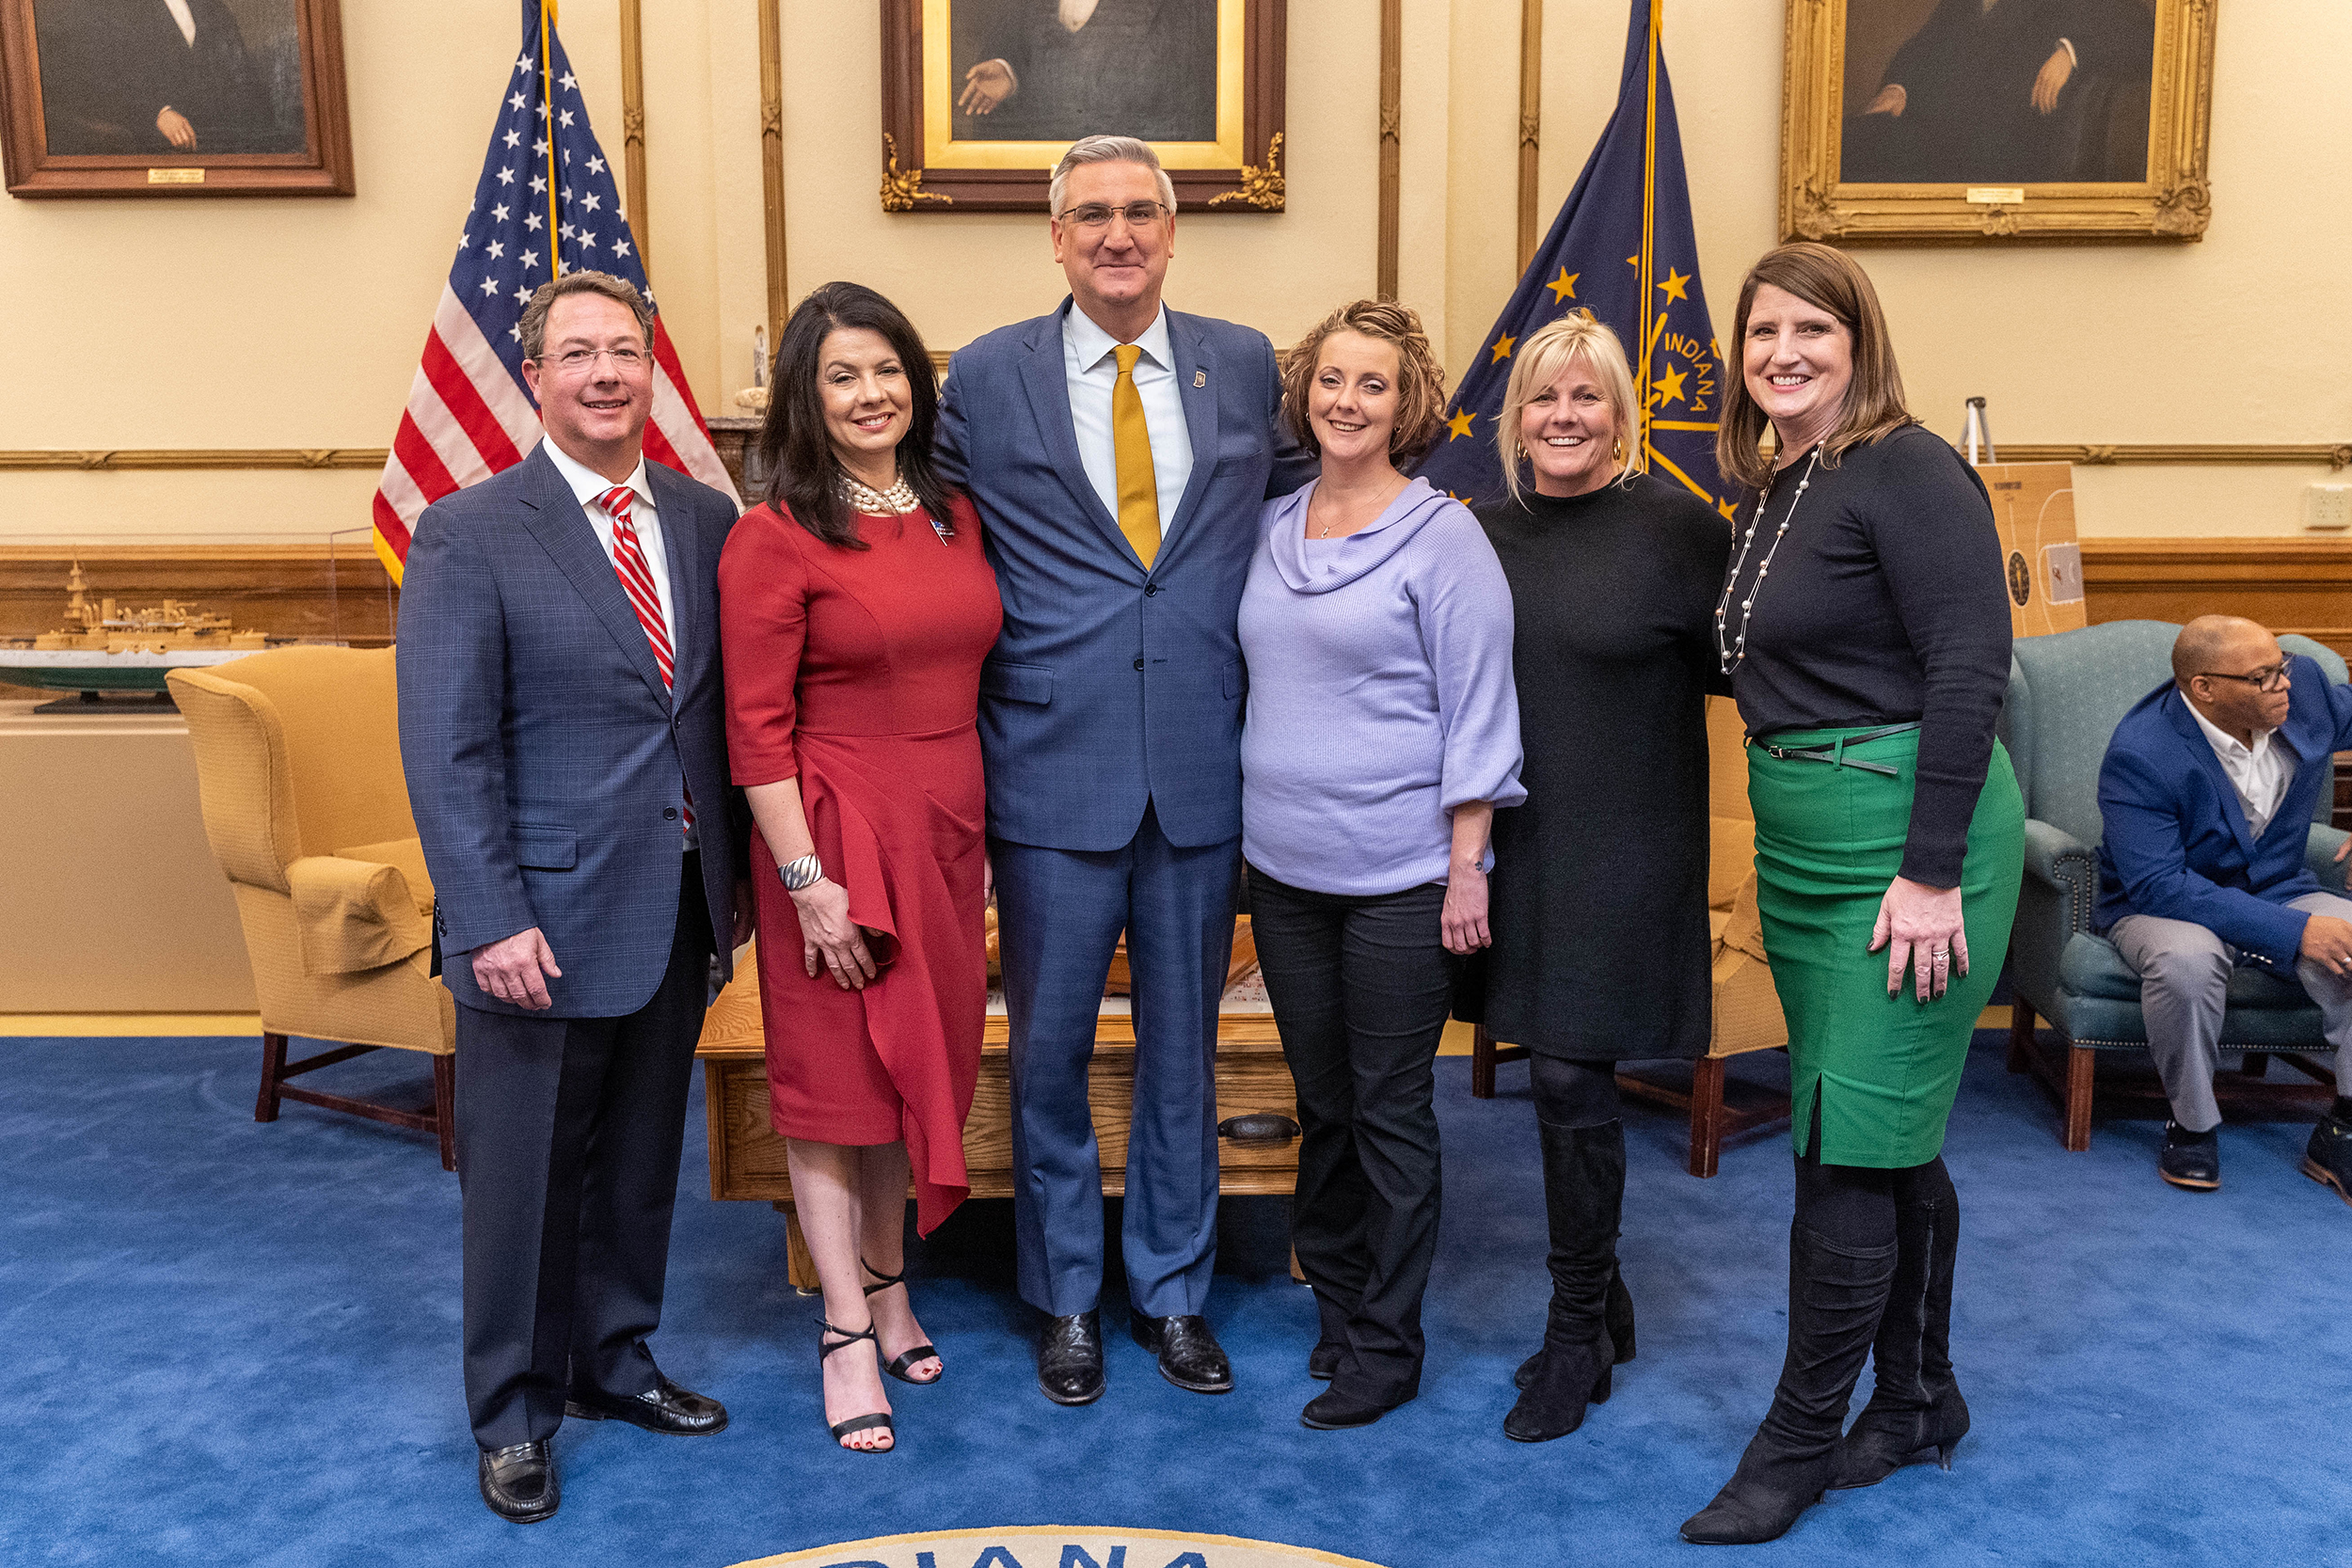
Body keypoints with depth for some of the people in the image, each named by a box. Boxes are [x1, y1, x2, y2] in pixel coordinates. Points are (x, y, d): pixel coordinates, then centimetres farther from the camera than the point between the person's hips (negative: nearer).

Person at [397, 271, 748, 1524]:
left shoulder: (705, 517, 6)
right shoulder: (470, 533, -9)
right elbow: (446, 751, -12)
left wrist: (736, 865, 7)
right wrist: (493, 921, -18)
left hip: (679, 914, 5)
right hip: (543, 923, -5)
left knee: (641, 1162, 19)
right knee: (523, 1179, 9)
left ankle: (613, 1362, 39)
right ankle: (515, 1416, 28)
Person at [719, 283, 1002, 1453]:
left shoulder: (955, 518, 7)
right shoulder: (775, 537, -10)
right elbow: (756, 729, -12)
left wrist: (980, 840, 12)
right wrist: (806, 879, -15)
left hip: (945, 832, 6)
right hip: (837, 834, -6)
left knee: (916, 1065, 16)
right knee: (833, 1081, 6)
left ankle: (888, 1286, 35)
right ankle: (848, 1336, 19)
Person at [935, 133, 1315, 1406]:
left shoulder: (1246, 367, 5)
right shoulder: (987, 377, 0)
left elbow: (1299, 507, 16)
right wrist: (974, 684, -1)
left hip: (1201, 770, 2)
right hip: (1053, 771, -1)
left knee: (1183, 1047, 14)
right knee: (1049, 1050, 10)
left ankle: (1174, 1289, 32)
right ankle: (1066, 1301, 29)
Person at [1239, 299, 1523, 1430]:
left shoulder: (1442, 535, -7)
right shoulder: (1272, 528, 9)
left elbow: (1478, 708, -8)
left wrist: (1467, 865, -12)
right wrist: (1253, 827, 12)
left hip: (1398, 874, -5)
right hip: (1284, 865, 5)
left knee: (1391, 1111, 5)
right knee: (1321, 1101, 15)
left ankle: (1385, 1345, 19)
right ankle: (1334, 1299, 32)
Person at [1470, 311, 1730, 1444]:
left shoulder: (1679, 526, -7)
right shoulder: (1488, 533, 7)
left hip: (1621, 849, -5)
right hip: (1515, 842, 5)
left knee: (1573, 1079, -3)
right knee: (1562, 1078, 13)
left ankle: (1577, 1337, 16)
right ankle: (1603, 1304, 32)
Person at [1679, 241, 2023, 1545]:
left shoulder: (1907, 472, -12)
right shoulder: (1773, 488, 14)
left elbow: (1970, 670, -19)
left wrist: (1930, 873, -21)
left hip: (1903, 839, -9)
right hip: (1802, 843, 9)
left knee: (1850, 1150, -2)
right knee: (1891, 1139, 17)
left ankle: (1797, 1443, 11)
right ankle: (1917, 1398, 32)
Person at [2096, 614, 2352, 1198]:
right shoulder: (2139, 755, -26)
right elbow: (2159, 886, -28)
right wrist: (2293, 932, -33)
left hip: (2281, 891, 5)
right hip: (2161, 903, -5)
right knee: (2186, 960, -39)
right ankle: (2192, 1125, -13)